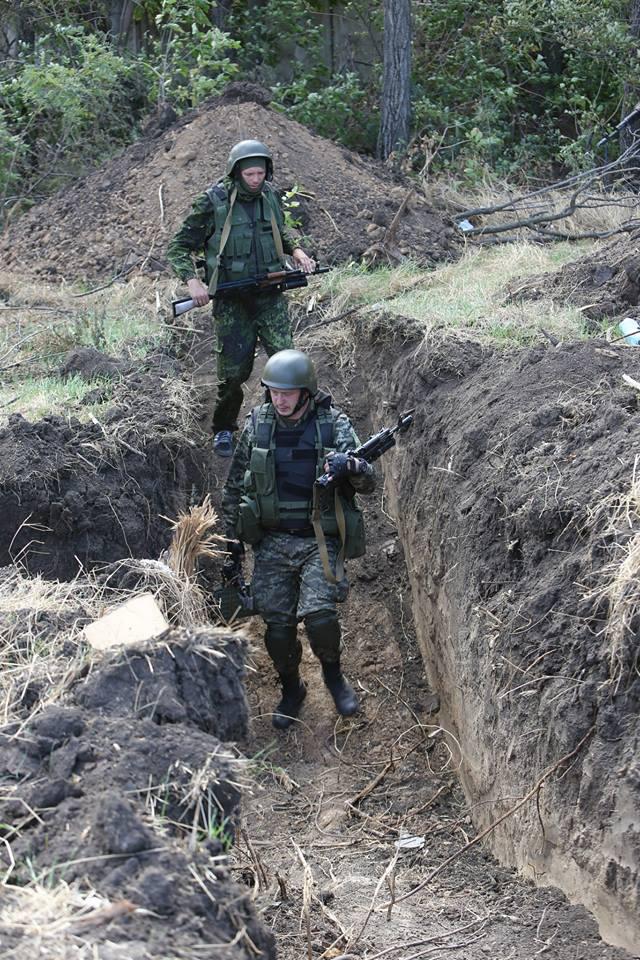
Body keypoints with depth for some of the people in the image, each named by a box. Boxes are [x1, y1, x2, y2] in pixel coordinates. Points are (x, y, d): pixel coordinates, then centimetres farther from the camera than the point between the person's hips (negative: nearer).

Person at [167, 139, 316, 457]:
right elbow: (179, 247, -4)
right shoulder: (213, 202, -9)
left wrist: (297, 252, 7)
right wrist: (193, 282, -19)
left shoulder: (271, 197, 5)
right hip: (231, 299, -3)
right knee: (234, 371, -1)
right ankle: (223, 429, 22)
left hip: (270, 295, 3)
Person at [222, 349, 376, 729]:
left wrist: (350, 466, -35)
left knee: (319, 615, -21)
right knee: (278, 624, -3)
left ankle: (333, 673, 9)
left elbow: (369, 483, -13)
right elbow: (235, 484, 12)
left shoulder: (334, 424, -6)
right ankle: (291, 688, 24)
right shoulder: (257, 424, 0)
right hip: (272, 541, 3)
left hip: (319, 540, -2)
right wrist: (232, 535, 11)